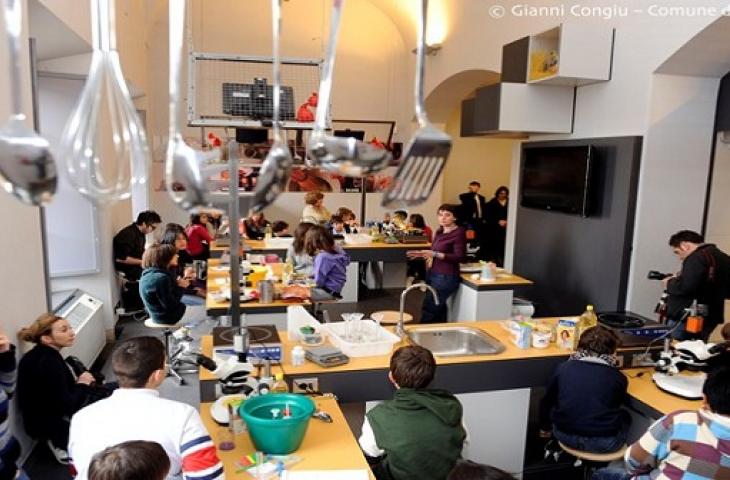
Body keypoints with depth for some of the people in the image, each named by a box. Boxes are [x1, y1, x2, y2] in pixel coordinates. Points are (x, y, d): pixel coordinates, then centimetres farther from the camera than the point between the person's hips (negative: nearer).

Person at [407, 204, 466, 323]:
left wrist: (435, 254, -23)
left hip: (447, 277, -7)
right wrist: (423, 254, 4)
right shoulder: (439, 232, 11)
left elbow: (459, 257, -18)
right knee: (438, 308, 11)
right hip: (433, 274, 7)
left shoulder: (458, 233, -11)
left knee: (428, 309, -5)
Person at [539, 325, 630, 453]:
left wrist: (545, 428, 28)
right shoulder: (618, 377, -4)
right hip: (605, 443, -1)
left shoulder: (563, 368, 0)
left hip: (566, 436, 1)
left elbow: (547, 402, 12)